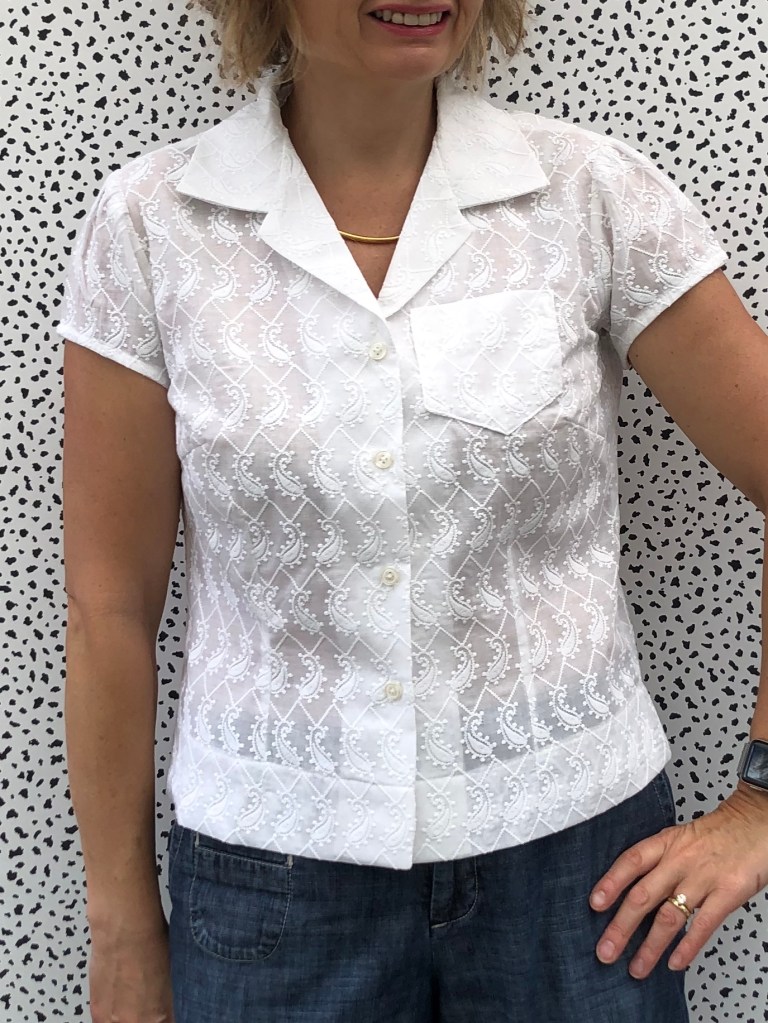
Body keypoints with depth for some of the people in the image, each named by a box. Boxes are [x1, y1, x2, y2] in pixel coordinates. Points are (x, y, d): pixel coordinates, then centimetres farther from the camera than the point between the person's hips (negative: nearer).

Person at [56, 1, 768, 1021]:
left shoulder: (594, 193, -7)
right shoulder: (148, 224, -6)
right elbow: (110, 605, -2)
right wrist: (123, 934, 3)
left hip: (577, 855, 1)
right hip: (274, 870, 0)